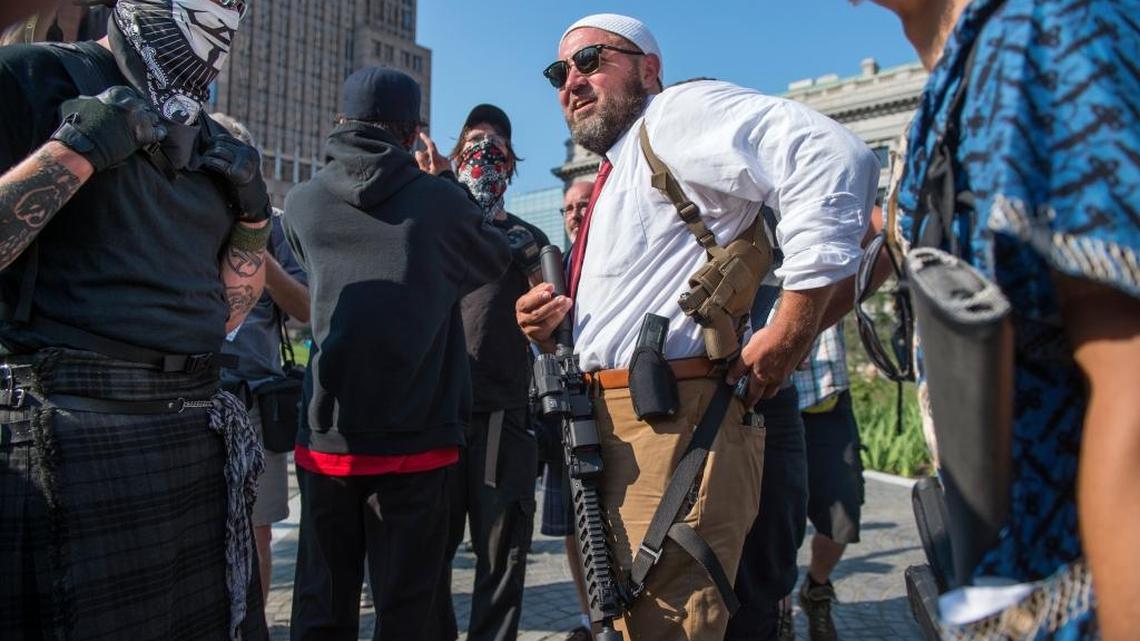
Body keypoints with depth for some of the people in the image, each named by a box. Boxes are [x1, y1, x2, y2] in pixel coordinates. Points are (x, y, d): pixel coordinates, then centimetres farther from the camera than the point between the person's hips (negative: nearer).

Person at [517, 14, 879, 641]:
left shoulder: (676, 112, -5)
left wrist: (790, 329, -22)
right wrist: (548, 329, 6)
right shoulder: (614, 177, 23)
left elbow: (833, 156, -23)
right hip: (606, 440, 10)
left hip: (671, 430, -10)